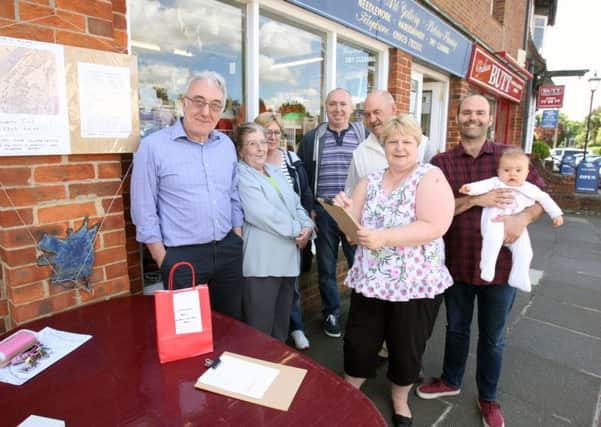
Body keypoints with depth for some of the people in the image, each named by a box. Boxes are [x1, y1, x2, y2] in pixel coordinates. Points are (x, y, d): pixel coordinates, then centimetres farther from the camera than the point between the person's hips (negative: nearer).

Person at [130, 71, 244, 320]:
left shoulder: (227, 145, 6)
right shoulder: (154, 146, -9)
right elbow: (144, 211, -8)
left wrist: (237, 241, 9)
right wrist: (164, 260, -8)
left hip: (227, 252, 5)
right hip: (182, 256, -4)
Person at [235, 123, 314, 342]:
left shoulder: (275, 171, 17)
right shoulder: (241, 176, -11)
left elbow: (296, 204, 16)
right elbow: (263, 215, -20)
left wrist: (307, 227, -4)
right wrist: (297, 230, -10)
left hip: (287, 259, 8)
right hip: (262, 263, -8)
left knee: (281, 323, 19)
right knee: (261, 327, 0)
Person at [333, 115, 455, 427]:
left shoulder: (430, 178, -9)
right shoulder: (370, 182, 6)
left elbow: (435, 227, -22)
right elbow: (356, 228, 5)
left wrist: (382, 237, -28)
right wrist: (346, 213, -17)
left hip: (415, 284, -3)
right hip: (369, 281, 4)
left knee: (407, 350, 15)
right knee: (358, 343, 13)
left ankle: (400, 400, 43)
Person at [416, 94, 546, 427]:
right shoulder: (441, 162, -2)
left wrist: (523, 218, -17)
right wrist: (475, 200, -22)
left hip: (500, 263, 0)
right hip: (457, 262, 0)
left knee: (493, 336, 16)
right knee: (456, 328, 20)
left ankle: (488, 398, 39)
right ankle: (451, 381, 44)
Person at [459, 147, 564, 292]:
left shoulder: (530, 189, 15)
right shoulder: (495, 183, 2)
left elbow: (544, 198, 25)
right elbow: (484, 185, -14)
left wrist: (556, 214, 25)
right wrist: (470, 188, -34)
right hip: (495, 220, -4)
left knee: (524, 251, -8)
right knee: (493, 237, -34)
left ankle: (519, 278, 6)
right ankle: (487, 266, -21)